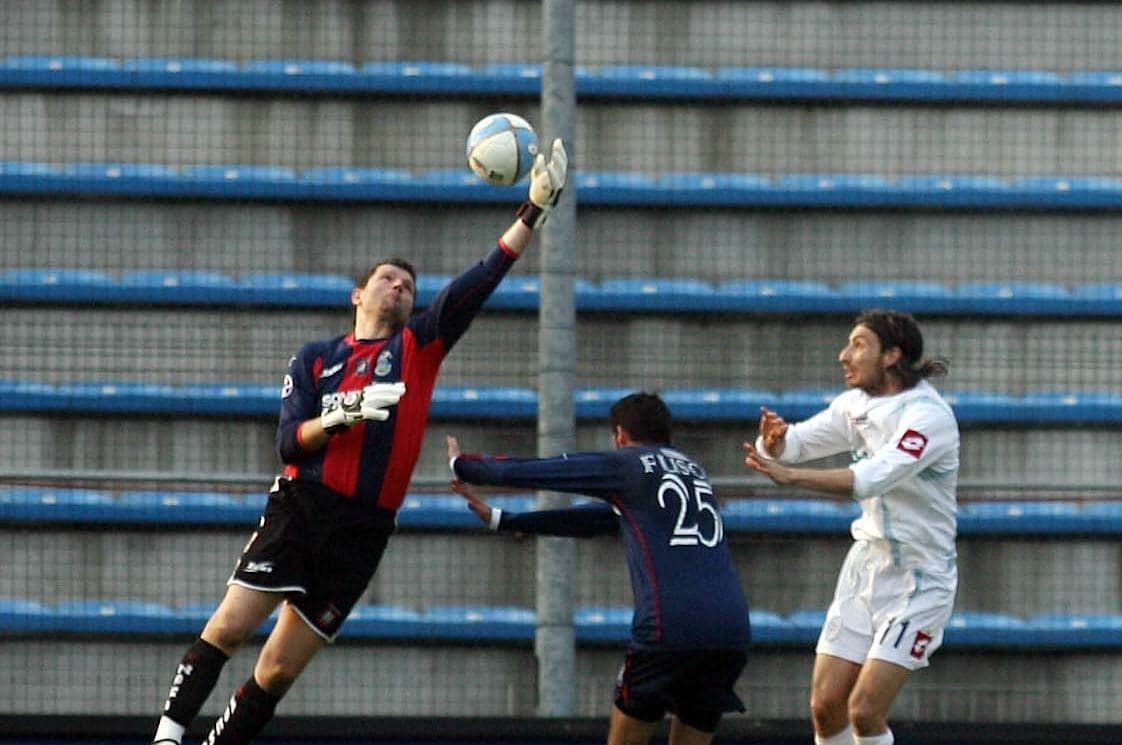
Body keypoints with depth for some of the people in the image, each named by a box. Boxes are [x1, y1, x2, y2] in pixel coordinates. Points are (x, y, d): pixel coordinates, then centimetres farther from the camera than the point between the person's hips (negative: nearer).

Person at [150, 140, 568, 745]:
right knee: (229, 627, -13)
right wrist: (340, 416, -17)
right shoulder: (315, 359, 12)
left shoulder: (420, 345, 13)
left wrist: (535, 209, -5)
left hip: (362, 531, 1)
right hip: (300, 509, -1)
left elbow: (480, 282, 4)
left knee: (279, 671, 0)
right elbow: (288, 444, 3)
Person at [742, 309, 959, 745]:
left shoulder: (929, 415, -20)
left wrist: (791, 476, -42)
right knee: (826, 705, 1)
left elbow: (873, 478, -34)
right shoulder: (857, 405, 4)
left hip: (917, 580, -7)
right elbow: (796, 443, 8)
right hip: (866, 564, 7)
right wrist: (775, 441, -17)